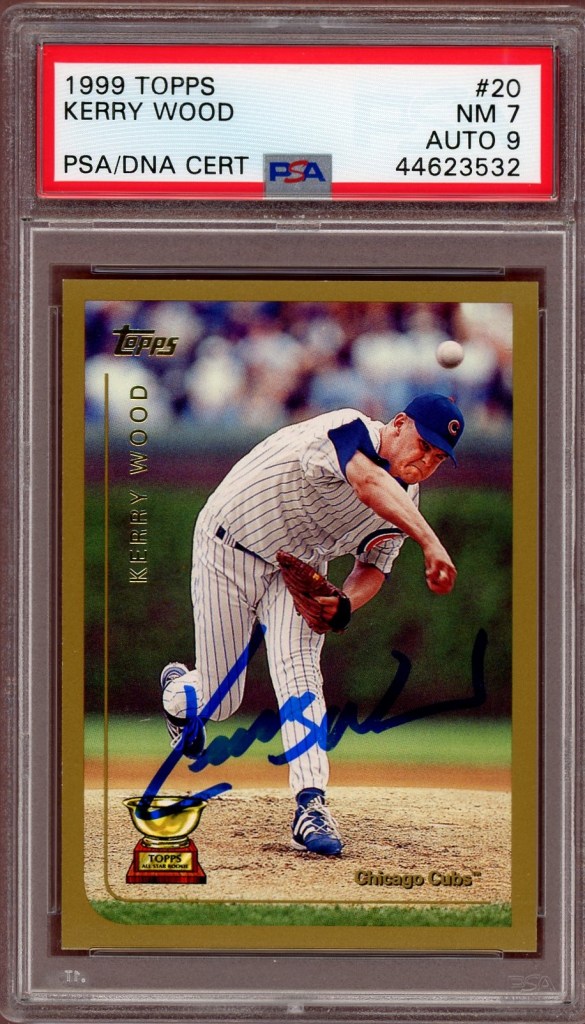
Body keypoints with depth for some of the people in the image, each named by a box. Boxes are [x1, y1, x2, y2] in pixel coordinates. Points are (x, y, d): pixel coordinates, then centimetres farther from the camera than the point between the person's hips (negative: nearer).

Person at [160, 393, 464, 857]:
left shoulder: (405, 499, -7)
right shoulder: (348, 430, -31)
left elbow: (375, 565, 3)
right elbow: (369, 483, -53)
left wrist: (347, 602, -20)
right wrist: (430, 542, -66)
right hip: (230, 552, -5)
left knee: (298, 663, -23)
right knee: (219, 702, 3)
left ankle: (311, 803, -28)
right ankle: (176, 689, 40)